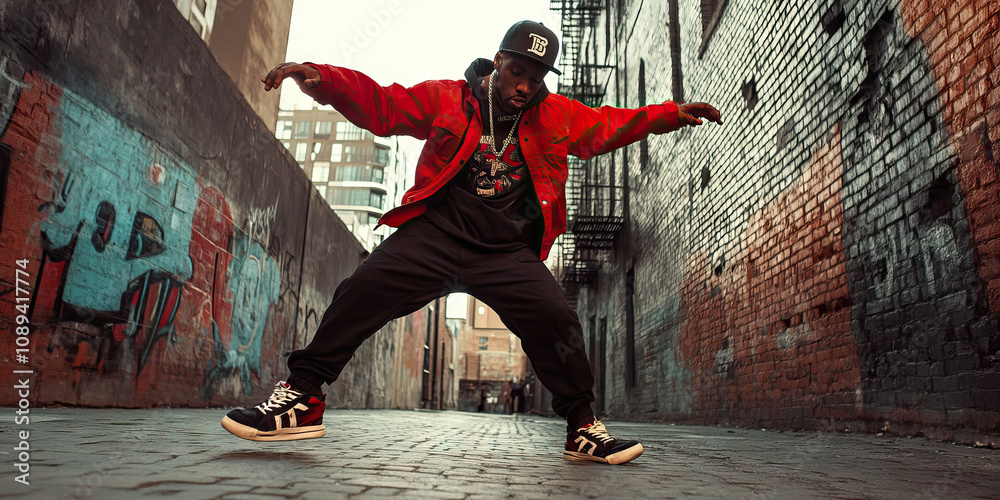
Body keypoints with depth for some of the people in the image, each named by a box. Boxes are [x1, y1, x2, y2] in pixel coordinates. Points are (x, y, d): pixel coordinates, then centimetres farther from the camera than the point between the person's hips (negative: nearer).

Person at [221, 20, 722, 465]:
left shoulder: (556, 114, 14)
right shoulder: (447, 97, 7)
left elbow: (607, 125, 16)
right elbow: (380, 104, 5)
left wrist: (669, 114, 5)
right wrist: (319, 78, -8)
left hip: (509, 252, 2)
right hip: (437, 232, -1)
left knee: (555, 317, -15)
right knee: (366, 288, -19)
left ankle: (583, 428, 5)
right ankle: (302, 398, -4)